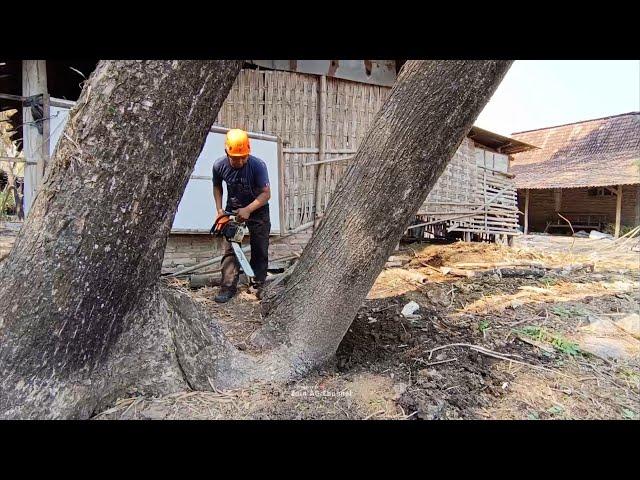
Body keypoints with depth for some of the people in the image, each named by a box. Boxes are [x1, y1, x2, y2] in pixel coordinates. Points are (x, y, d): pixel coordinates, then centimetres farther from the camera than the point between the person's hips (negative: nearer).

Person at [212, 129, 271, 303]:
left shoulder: (258, 165, -29)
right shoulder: (219, 165, -17)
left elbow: (266, 194, -28)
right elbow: (217, 186, 1)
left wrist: (247, 210, -37)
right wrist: (219, 209, -9)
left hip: (258, 209, -2)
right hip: (233, 209, 2)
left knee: (260, 249, 1)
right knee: (230, 249, -6)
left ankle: (260, 285, 13)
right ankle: (228, 287, -2)